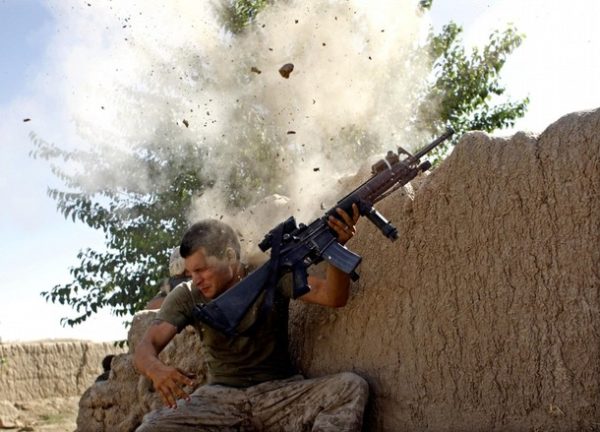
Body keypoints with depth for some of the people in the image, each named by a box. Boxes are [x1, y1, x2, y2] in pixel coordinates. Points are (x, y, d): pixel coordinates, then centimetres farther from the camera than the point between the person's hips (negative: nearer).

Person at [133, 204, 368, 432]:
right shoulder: (187, 297, 1)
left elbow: (332, 296, -13)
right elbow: (145, 348, -8)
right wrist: (155, 369, -34)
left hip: (280, 393, 0)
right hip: (220, 398, 1)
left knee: (352, 386, -27)